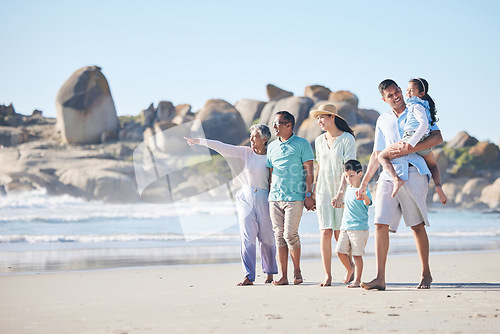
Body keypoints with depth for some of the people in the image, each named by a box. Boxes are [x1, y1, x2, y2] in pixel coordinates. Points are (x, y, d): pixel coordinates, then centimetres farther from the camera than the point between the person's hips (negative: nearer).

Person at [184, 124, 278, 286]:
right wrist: (199, 141, 1)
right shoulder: (244, 153, 7)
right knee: (247, 238, -7)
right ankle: (249, 276, -9)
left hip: (264, 199, -1)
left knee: (267, 239, 3)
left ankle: (270, 273, 21)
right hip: (246, 198, 2)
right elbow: (223, 147, 4)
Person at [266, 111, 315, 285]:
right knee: (279, 236, 2)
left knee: (290, 234, -12)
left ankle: (297, 271, 6)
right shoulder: (272, 147, 15)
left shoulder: (302, 144, 1)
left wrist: (308, 195, -8)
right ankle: (283, 276, 5)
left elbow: (309, 172, -1)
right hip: (275, 197, 5)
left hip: (295, 197, -5)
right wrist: (268, 195, 15)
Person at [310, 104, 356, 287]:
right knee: (325, 232, -6)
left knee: (339, 234, -3)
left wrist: (340, 193, -22)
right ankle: (327, 275, -3)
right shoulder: (319, 141, 11)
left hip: (342, 190, -4)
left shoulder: (347, 139, -7)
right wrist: (314, 192, 16)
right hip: (323, 190, 4)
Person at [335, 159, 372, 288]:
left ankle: (357, 280, 5)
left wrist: (365, 198, -55)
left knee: (357, 254, -4)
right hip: (345, 227, 7)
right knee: (340, 251, 3)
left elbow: (368, 202, -35)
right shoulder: (348, 188, 11)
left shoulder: (363, 191, -13)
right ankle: (350, 269, 28)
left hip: (359, 229, -7)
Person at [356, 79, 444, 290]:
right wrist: (363, 183, 21)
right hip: (388, 175, 4)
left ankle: (426, 273, 13)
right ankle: (380, 278, -11)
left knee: (417, 225, -1)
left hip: (413, 172, -4)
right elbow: (377, 154, 25)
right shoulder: (383, 120, 21)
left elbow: (437, 138, -4)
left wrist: (408, 149, -14)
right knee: (380, 225, -9)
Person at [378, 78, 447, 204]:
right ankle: (438, 185, 5)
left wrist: (412, 141, -27)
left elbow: (424, 124, -20)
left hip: (411, 136, -8)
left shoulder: (416, 106, -6)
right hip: (425, 142, 8)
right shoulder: (426, 105, 21)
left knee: (382, 156, 2)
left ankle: (396, 179, -19)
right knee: (433, 165, 33)